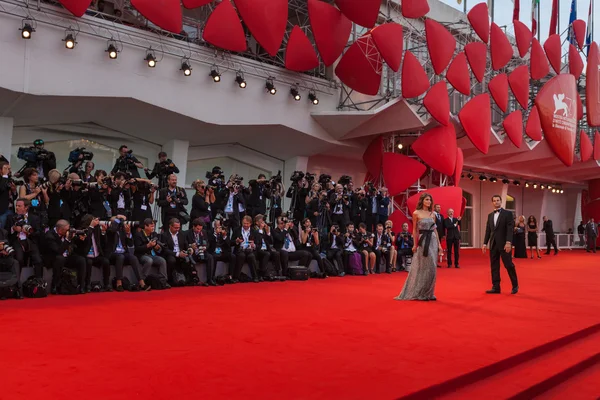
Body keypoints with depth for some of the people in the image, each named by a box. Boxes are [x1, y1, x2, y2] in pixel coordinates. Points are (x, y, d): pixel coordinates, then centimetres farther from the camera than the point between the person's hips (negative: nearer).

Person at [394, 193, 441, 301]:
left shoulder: (432, 214, 11)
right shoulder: (416, 213, -3)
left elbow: (435, 229, 13)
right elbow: (414, 230, -1)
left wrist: (439, 243, 8)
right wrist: (415, 244, -4)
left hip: (433, 241, 5)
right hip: (423, 241, -5)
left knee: (432, 268, 5)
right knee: (423, 267, -2)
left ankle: (429, 293, 14)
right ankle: (421, 293, 8)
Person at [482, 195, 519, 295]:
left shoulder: (508, 213, -2)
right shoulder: (490, 215, 14)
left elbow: (510, 229, -11)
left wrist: (508, 242, -20)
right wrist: (485, 243, 7)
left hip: (504, 244, -5)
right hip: (493, 244, 5)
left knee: (509, 265, -2)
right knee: (494, 266, 4)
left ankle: (515, 285, 14)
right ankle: (496, 287, 8)